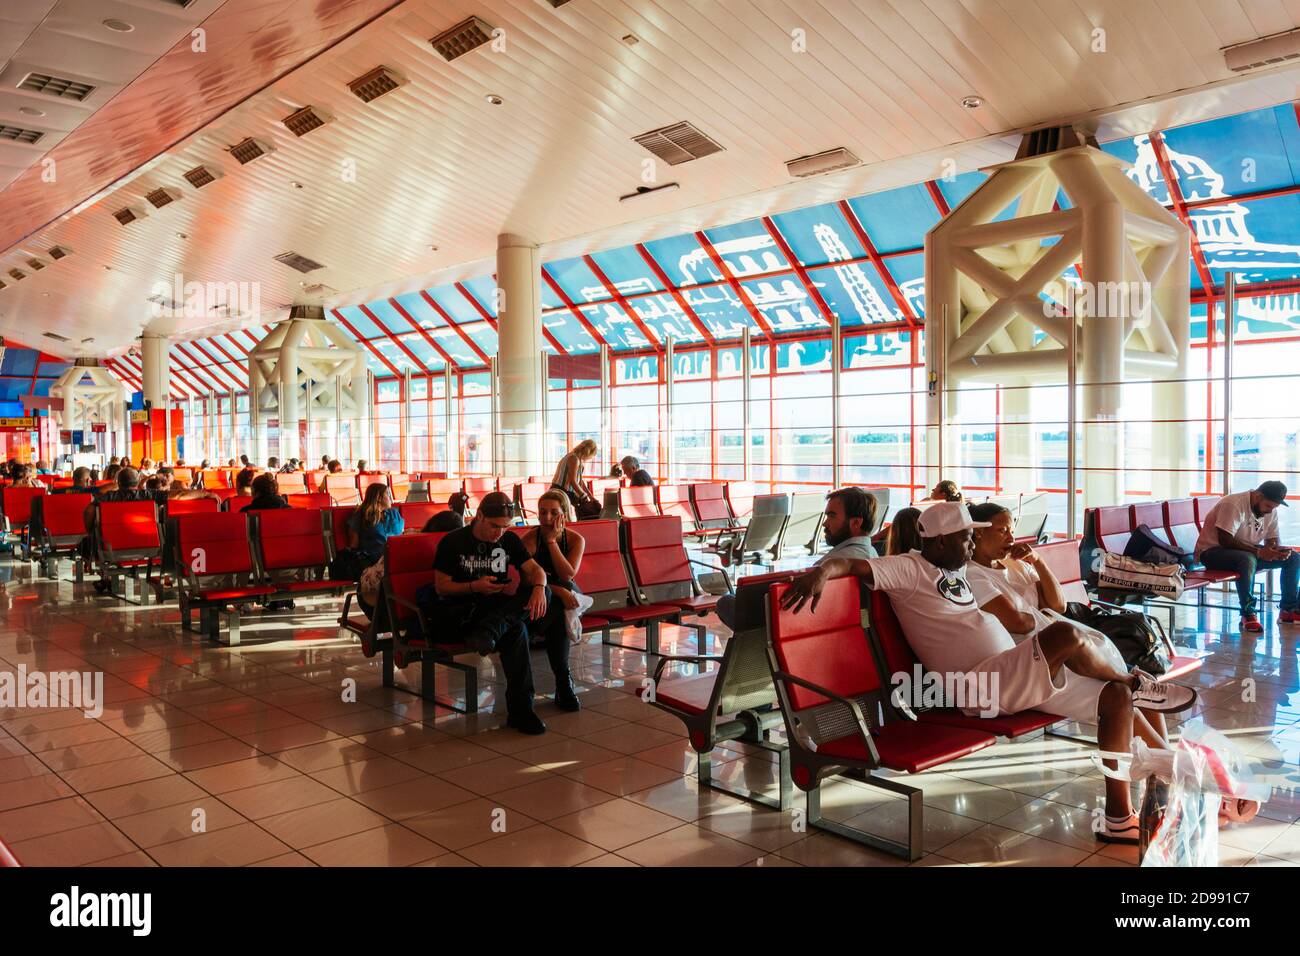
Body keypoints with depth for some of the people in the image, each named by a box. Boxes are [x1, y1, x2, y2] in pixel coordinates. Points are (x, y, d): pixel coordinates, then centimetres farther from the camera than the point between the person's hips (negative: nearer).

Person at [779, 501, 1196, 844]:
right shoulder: (909, 569, -7)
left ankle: (1119, 817, 8)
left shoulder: (959, 573, 21)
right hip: (979, 684, -9)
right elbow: (851, 564, -19)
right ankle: (1137, 684, 5)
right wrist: (822, 571, -40)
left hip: (1021, 678, 10)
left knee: (1117, 698, 3)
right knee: (1065, 635, -29)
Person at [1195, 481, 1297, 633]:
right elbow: (1225, 540, -28)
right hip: (1213, 551, -8)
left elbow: (1272, 540, 6)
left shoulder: (1271, 511, 3)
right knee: (1247, 560, -39)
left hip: (1249, 552, 8)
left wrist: (1278, 550, -19)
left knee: (1294, 558, -3)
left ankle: (1289, 610, 4)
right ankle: (1248, 614, -26)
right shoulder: (1233, 504, -23)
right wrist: (1259, 551, -32)